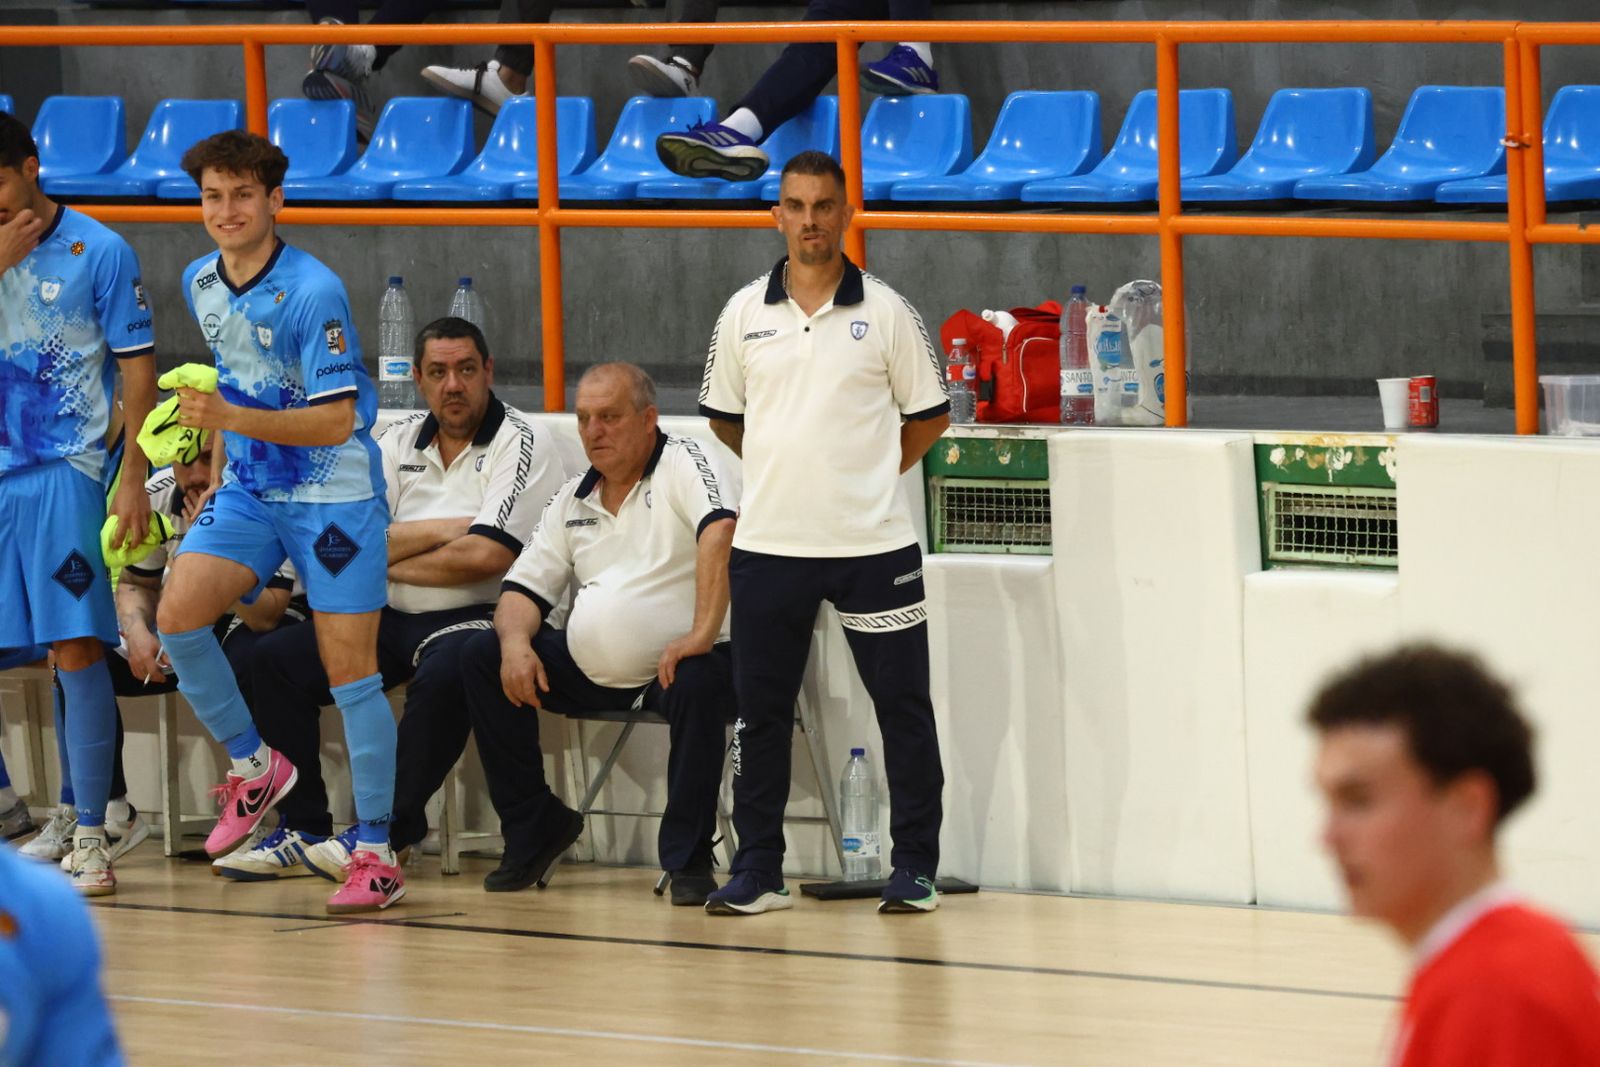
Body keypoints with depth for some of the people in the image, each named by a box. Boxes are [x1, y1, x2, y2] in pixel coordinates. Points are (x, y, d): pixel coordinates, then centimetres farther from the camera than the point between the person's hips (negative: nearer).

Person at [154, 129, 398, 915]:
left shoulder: (312, 293, -19)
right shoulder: (201, 284, 4)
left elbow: (337, 420, -22)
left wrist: (231, 419, -32)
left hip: (333, 494, -6)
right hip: (250, 490, 6)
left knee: (349, 668, -6)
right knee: (177, 615, -14)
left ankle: (377, 855, 0)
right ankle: (253, 766, 7)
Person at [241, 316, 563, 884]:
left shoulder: (520, 445, -6)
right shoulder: (399, 442, 12)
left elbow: (485, 558, -18)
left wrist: (388, 558, -4)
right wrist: (438, 530, -12)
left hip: (475, 621, -7)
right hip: (393, 622, 7)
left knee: (444, 675, -39)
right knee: (273, 662, -7)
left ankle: (387, 833, -27)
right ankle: (302, 830, -7)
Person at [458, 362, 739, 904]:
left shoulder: (684, 464, -7)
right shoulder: (574, 499, 15)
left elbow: (720, 533, -26)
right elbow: (526, 586, 13)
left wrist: (703, 633, -37)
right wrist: (516, 641, -11)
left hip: (674, 665, -6)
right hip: (588, 672, 6)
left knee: (698, 681, -39)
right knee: (482, 655, -7)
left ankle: (688, 860, -23)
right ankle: (534, 828, 3)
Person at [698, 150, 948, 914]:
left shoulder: (884, 313, -1)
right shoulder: (745, 314, 5)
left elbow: (928, 416, 6)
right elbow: (723, 416, 15)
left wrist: (866, 475, 3)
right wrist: (787, 470, 10)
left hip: (872, 543, -2)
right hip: (768, 543, 2)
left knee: (903, 707, 1)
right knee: (761, 710, 5)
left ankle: (915, 869, 8)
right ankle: (757, 872, 12)